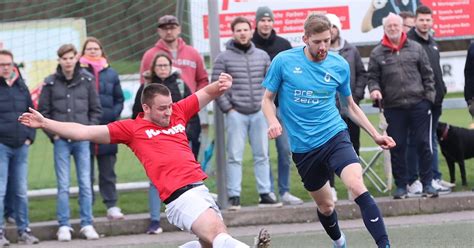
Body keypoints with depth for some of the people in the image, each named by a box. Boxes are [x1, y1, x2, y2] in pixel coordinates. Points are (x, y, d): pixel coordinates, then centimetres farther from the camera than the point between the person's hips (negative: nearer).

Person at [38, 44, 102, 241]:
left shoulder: (87, 80, 3)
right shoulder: (51, 83, 0)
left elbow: (96, 110, 8)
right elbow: (43, 111, 4)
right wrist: (53, 133, -2)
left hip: (82, 140, 1)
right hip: (61, 141, -1)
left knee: (85, 184, 3)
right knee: (63, 186, 1)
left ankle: (87, 224, 9)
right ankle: (64, 226, 6)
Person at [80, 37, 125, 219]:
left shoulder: (111, 74, 10)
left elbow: (119, 100, 13)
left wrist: (113, 115, -3)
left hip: (107, 128, 2)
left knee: (108, 171, 6)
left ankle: (112, 206, 9)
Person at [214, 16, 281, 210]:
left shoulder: (262, 56, 10)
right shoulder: (224, 58, -1)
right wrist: (228, 108, -7)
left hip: (259, 113, 4)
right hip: (236, 114, -3)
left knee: (262, 155, 6)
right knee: (235, 156, -4)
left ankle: (265, 194, 10)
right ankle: (234, 197, -2)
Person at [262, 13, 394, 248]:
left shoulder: (339, 65, 0)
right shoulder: (283, 61, -6)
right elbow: (267, 98, 5)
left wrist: (376, 135, 10)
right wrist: (273, 121, -15)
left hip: (335, 137, -1)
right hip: (303, 147, 1)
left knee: (358, 187, -26)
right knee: (325, 205, 12)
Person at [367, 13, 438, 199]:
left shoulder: (416, 48, 6)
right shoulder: (377, 54, 4)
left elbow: (427, 75, 8)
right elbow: (372, 77, 6)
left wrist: (429, 97, 1)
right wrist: (374, 89, -14)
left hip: (418, 105, 0)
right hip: (393, 107, 0)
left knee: (423, 145, 2)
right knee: (397, 148, 3)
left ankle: (427, 184, 10)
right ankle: (401, 186, 12)